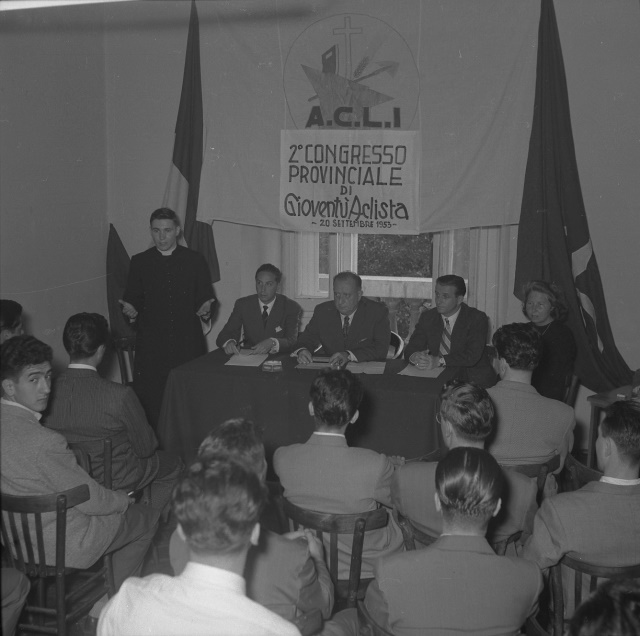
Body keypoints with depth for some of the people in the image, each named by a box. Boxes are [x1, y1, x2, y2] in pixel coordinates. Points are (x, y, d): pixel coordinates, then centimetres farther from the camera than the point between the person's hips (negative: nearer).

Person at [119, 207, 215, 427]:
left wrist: (205, 309, -11)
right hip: (151, 345, 0)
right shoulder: (139, 262, 8)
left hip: (188, 344, 0)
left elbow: (205, 297, 10)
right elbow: (132, 299, 11)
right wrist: (130, 310, -10)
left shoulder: (195, 260, 7)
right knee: (149, 400, -4)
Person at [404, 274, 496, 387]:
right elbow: (410, 349, 1)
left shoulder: (477, 319, -5)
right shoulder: (427, 317, 8)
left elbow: (472, 356, -18)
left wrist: (439, 361, -30)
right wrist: (414, 356, -24)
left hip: (474, 382, -4)